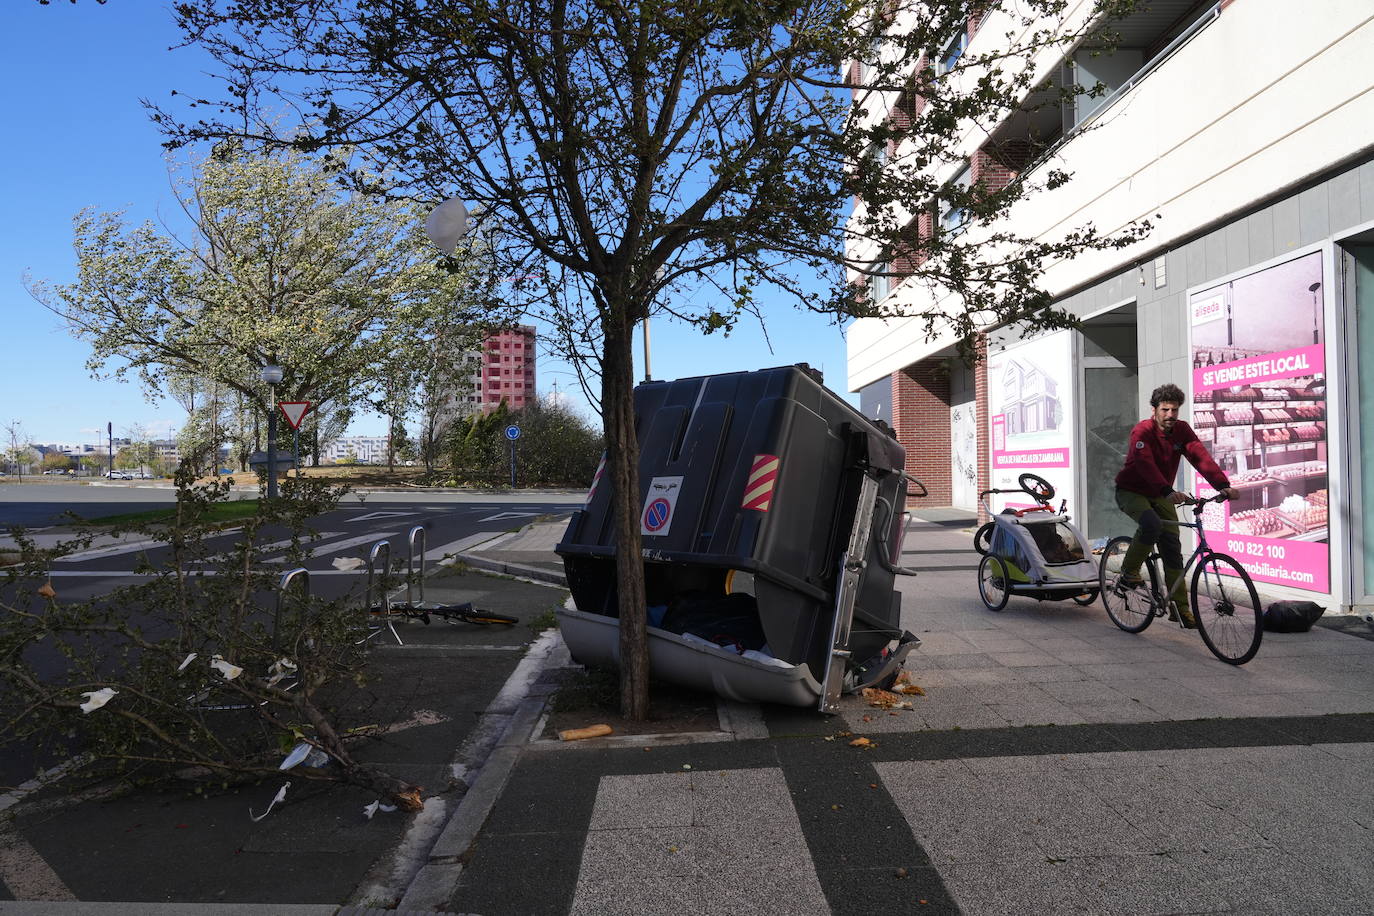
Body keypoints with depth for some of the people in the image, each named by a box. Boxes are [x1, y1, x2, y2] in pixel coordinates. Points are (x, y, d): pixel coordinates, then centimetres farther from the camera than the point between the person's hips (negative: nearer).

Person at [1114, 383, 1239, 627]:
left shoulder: (1182, 430, -6)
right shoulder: (1142, 431, -22)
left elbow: (1200, 456, -20)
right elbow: (1146, 464, -37)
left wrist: (1223, 485, -35)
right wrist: (1169, 492, -51)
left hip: (1160, 495, 5)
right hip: (1131, 492, -5)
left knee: (1172, 547, -2)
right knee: (1152, 525, -33)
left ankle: (1179, 607, 3)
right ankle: (1129, 572, -11)